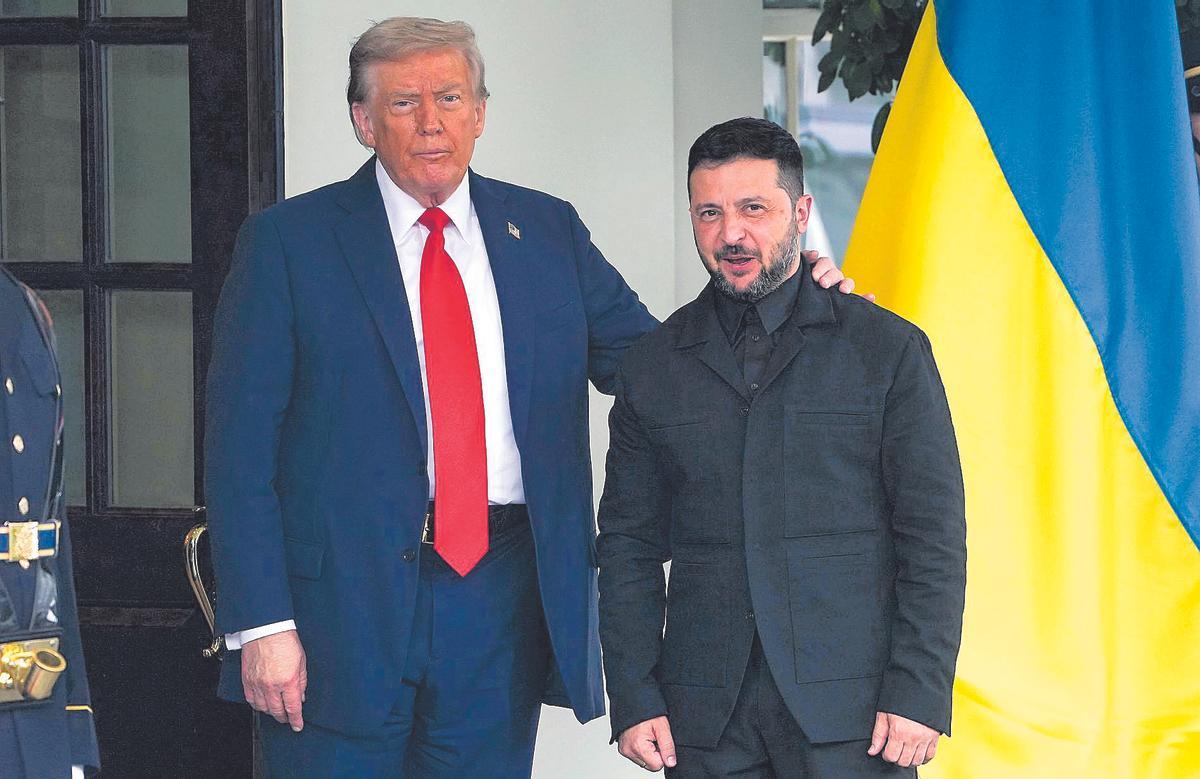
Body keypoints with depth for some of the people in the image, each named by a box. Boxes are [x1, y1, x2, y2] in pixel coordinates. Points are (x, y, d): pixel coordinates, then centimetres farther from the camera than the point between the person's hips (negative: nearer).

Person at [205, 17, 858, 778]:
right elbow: (242, 448, -3)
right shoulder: (287, 243, 0)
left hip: (502, 599, 3)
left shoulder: (548, 232, 11)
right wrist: (260, 623, -12)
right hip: (342, 599, -3)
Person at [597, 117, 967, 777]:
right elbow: (629, 544, 11)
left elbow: (933, 536, 0)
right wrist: (633, 698, 1)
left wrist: (919, 691, -8)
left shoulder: (888, 350, 3)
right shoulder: (654, 367, 11)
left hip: (851, 706, -2)